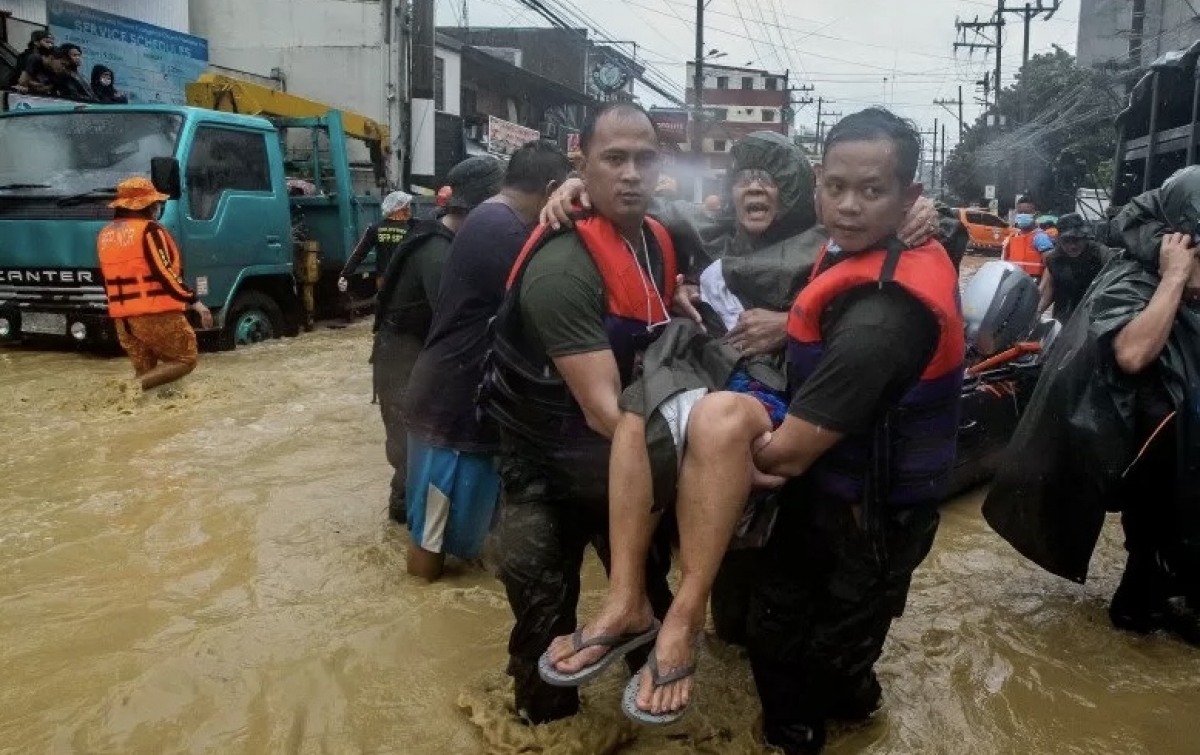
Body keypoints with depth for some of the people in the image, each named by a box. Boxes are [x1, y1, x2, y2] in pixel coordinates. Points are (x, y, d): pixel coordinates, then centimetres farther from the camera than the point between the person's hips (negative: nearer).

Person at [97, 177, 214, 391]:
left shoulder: (105, 235, 14)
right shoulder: (148, 230, -10)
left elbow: (108, 281, 20)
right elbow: (165, 274, -16)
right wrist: (195, 301, -12)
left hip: (122, 318, 8)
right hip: (156, 313, -7)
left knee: (144, 370, 15)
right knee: (186, 359, 3)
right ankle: (139, 384, -18)